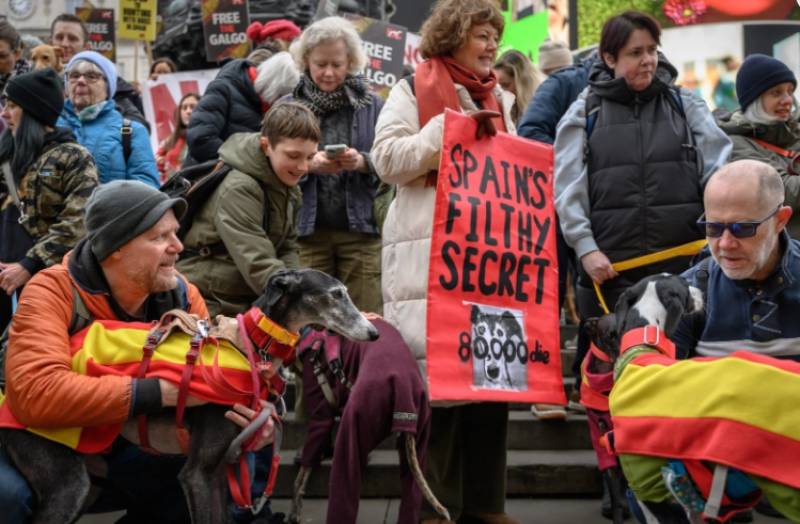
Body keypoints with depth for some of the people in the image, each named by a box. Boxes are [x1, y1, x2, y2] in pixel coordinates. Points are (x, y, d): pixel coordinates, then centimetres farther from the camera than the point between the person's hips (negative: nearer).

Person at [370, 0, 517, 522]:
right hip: (430, 251, -5)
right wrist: (449, 128, -10)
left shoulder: (499, 98, 20)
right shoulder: (414, 89, 4)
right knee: (434, 368, -9)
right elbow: (388, 159, -5)